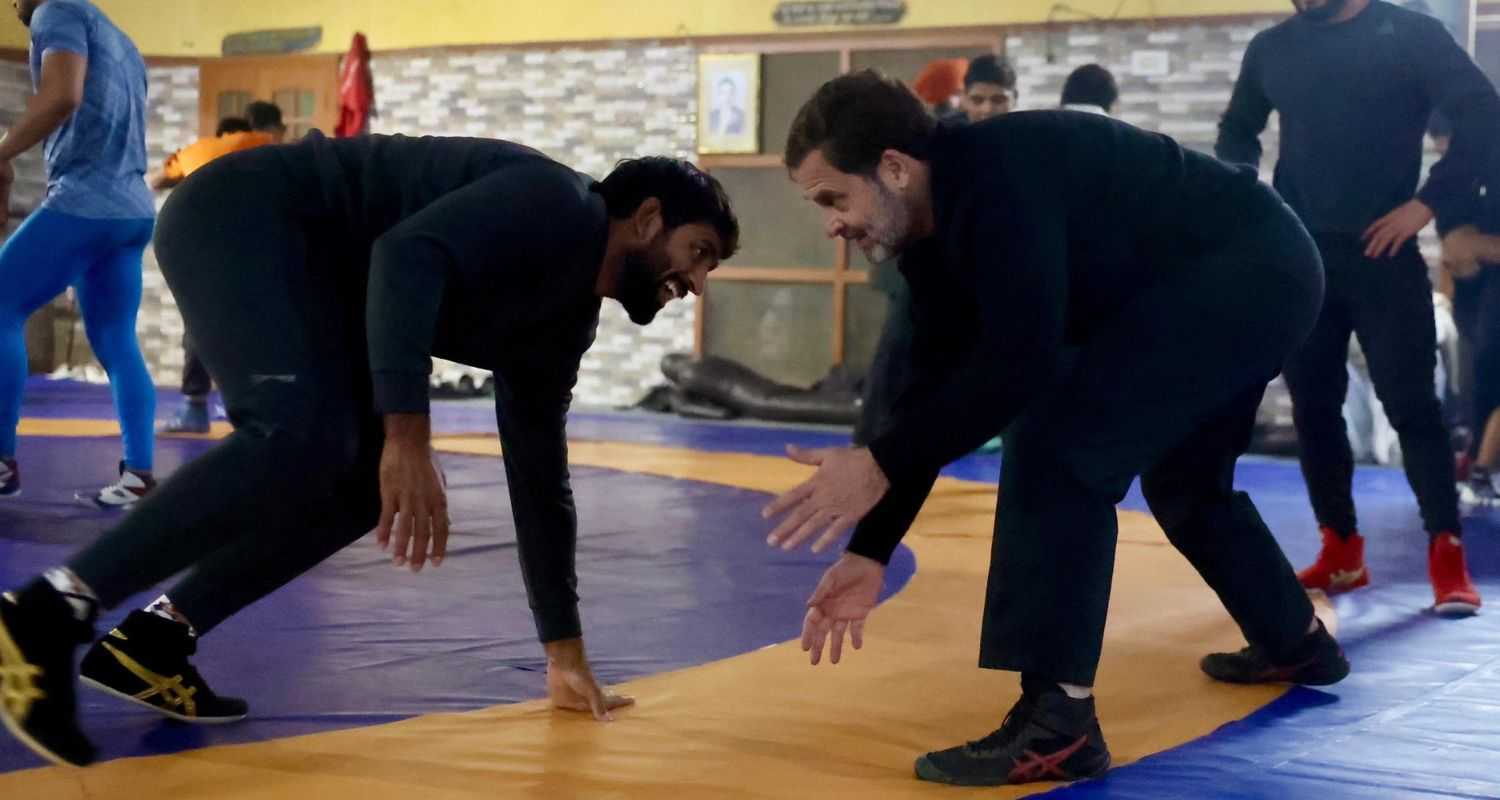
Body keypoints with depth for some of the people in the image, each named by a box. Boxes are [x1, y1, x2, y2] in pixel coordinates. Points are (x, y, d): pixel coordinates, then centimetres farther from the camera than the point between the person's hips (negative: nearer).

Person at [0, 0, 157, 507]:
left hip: (84, 203, -9)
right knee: (117, 344, 7)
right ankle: (138, 476, -2)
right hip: (132, 210, 9)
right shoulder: (120, 43, 24)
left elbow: (62, 95, -20)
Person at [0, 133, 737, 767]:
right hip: (247, 218, -10)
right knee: (302, 440, -29)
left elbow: (539, 480, 19)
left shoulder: (563, 323, 15)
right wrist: (408, 438, -36)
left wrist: (565, 656, 19)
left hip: (309, 267, 10)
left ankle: (153, 640, 3)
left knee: (369, 482, 3)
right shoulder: (557, 206, -13)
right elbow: (408, 256, -29)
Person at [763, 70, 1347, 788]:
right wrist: (870, 550, 2)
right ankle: (1298, 642, 51)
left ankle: (1057, 722, -20)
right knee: (1182, 481, 28)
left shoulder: (997, 180, -28)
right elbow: (938, 390, 5)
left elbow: (1023, 364, -33)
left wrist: (880, 466, -30)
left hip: (1251, 271, -11)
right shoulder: (934, 230, 3)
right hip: (1250, 278, 11)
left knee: (1057, 445, -21)